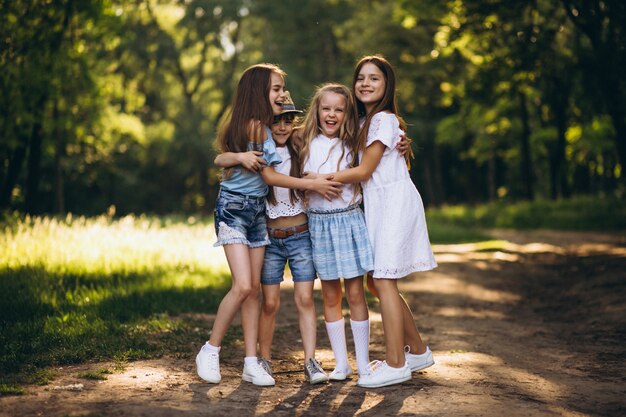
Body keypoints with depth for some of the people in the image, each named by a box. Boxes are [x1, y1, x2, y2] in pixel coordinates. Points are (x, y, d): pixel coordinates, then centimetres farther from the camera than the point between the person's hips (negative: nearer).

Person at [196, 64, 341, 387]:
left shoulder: (266, 126, 12)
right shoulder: (254, 125, -15)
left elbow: (222, 158, 7)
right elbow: (269, 176, -14)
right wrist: (313, 184, -13)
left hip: (257, 210, 9)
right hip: (233, 207, -9)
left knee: (254, 288, 4)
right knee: (242, 286, -16)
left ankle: (251, 363, 6)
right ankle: (210, 351, 1)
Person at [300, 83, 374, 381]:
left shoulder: (352, 144, 4)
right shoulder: (307, 144, 5)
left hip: (348, 219, -1)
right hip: (318, 222, 1)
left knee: (355, 293, 0)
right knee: (330, 296, 6)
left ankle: (363, 363, 9)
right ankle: (341, 363, 16)